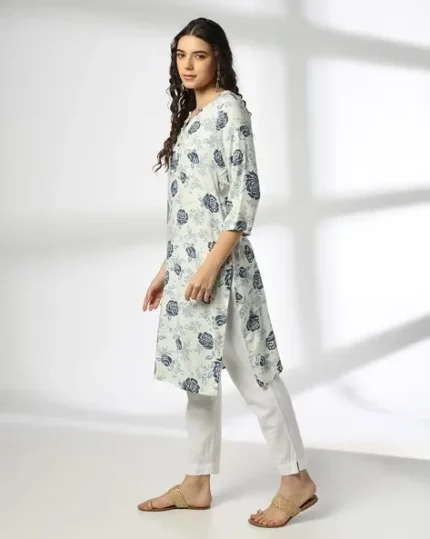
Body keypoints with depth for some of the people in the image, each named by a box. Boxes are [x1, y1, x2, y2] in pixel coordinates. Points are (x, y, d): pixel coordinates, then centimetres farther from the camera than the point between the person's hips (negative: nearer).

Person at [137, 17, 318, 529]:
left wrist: (211, 265, -22)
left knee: (251, 373, -4)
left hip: (218, 263, -9)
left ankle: (296, 479, 7)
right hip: (187, 261, 9)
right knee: (198, 371, 12)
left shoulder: (230, 108, -8)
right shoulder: (191, 115, 17)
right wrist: (167, 269, 17)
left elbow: (246, 194, -16)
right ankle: (197, 484, 21)